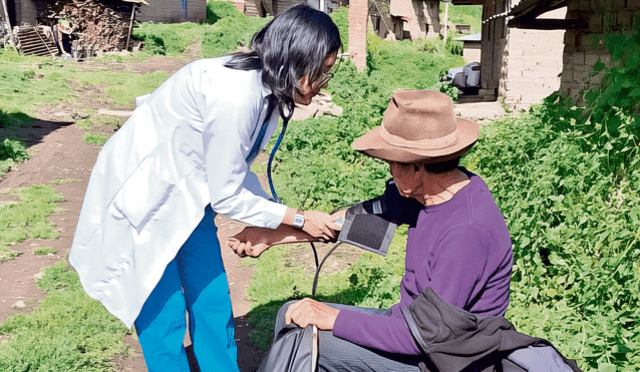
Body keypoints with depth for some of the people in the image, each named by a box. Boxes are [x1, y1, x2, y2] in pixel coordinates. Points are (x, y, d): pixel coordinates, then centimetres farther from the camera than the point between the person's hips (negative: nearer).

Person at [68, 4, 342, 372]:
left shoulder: (263, 89, -5)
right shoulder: (237, 96, -33)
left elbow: (236, 171, 6)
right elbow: (226, 196, -23)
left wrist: (269, 225, 1)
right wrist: (299, 219, -14)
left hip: (187, 195, 8)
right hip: (140, 196, -8)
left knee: (213, 299, 9)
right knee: (163, 311, 0)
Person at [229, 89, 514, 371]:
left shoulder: (468, 231, -31)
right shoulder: (428, 189, -4)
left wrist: (335, 318, -23)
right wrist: (270, 235, 7)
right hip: (416, 324, 9)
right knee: (291, 315, 8)